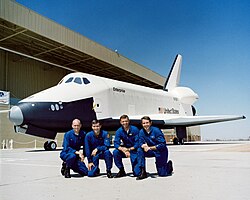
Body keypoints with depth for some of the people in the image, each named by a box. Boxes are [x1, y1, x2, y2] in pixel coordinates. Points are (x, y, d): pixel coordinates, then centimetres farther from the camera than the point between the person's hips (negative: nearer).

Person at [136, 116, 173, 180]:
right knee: (140, 150, -25)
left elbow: (163, 144, -24)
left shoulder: (156, 130, -22)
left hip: (161, 151, -4)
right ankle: (143, 172, -17)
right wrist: (143, 146, -30)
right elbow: (140, 143, -5)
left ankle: (169, 164, 33)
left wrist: (150, 148, -29)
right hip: (151, 151, 4)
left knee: (162, 174, -2)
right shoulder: (141, 132, -9)